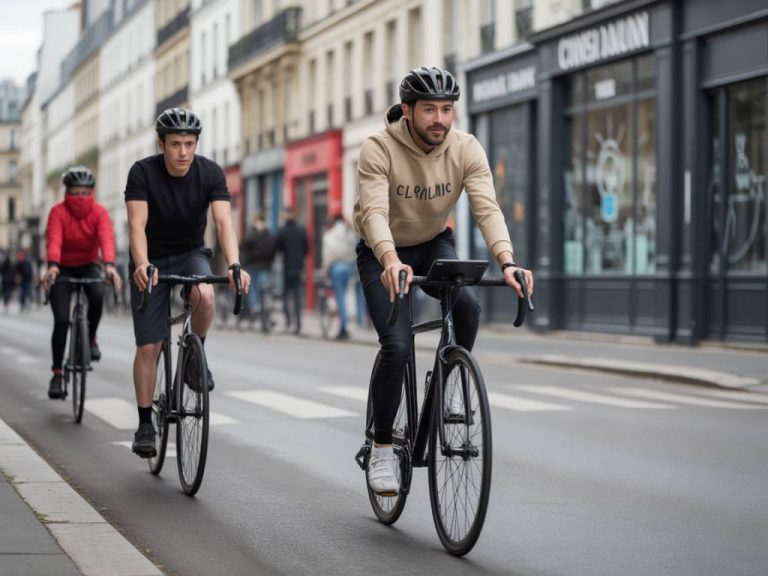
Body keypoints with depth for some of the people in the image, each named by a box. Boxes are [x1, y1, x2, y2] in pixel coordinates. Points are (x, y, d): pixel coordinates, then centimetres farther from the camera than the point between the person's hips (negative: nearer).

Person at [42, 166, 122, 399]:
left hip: (88, 266, 1)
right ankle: (57, 374, -3)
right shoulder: (58, 212, -18)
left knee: (98, 295, -32)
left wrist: (109, 265, -50)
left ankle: (91, 338, -5)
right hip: (63, 269, -1)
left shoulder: (99, 212, -15)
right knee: (61, 320, -14)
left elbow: (107, 238, -31)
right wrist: (52, 266, -53)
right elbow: (54, 240, -33)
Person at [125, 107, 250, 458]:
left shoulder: (210, 173, -16)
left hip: (191, 254, 1)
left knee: (205, 296, -34)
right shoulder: (143, 172, -20)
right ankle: (145, 424, 7)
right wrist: (142, 265, -48)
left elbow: (223, 221, -27)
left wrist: (234, 265, -44)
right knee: (148, 347, -5)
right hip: (151, 262, -1)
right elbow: (137, 224, -29)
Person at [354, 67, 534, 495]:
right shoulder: (379, 150, -26)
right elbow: (374, 212, -39)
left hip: (435, 245, 3)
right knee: (397, 347, -19)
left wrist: (507, 262, -47)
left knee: (469, 304, -29)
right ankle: (382, 447, 0)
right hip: (384, 255, -2)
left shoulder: (466, 149, -18)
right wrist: (392, 262, -58)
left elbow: (487, 208, -29)